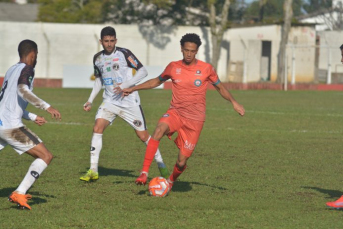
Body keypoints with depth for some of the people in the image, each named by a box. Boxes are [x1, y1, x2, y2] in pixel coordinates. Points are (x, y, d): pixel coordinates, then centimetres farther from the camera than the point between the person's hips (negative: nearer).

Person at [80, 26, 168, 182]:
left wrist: (126, 85, -23)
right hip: (109, 101, 4)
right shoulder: (97, 58, 7)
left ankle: (161, 165, 19)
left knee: (143, 135, -2)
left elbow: (143, 71, -11)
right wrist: (90, 100, 13)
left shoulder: (123, 53, -9)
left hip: (129, 102, -4)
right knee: (97, 128, -15)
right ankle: (93, 171, -12)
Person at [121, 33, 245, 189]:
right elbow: (156, 81, 22)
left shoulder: (206, 69, -2)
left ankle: (171, 181, 33)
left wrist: (233, 102, -2)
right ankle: (144, 173, -36)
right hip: (175, 113, 1)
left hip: (195, 120, -1)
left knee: (181, 162, -3)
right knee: (159, 129, -35)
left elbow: (220, 88, 13)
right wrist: (133, 89, 15)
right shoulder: (173, 67, 4)